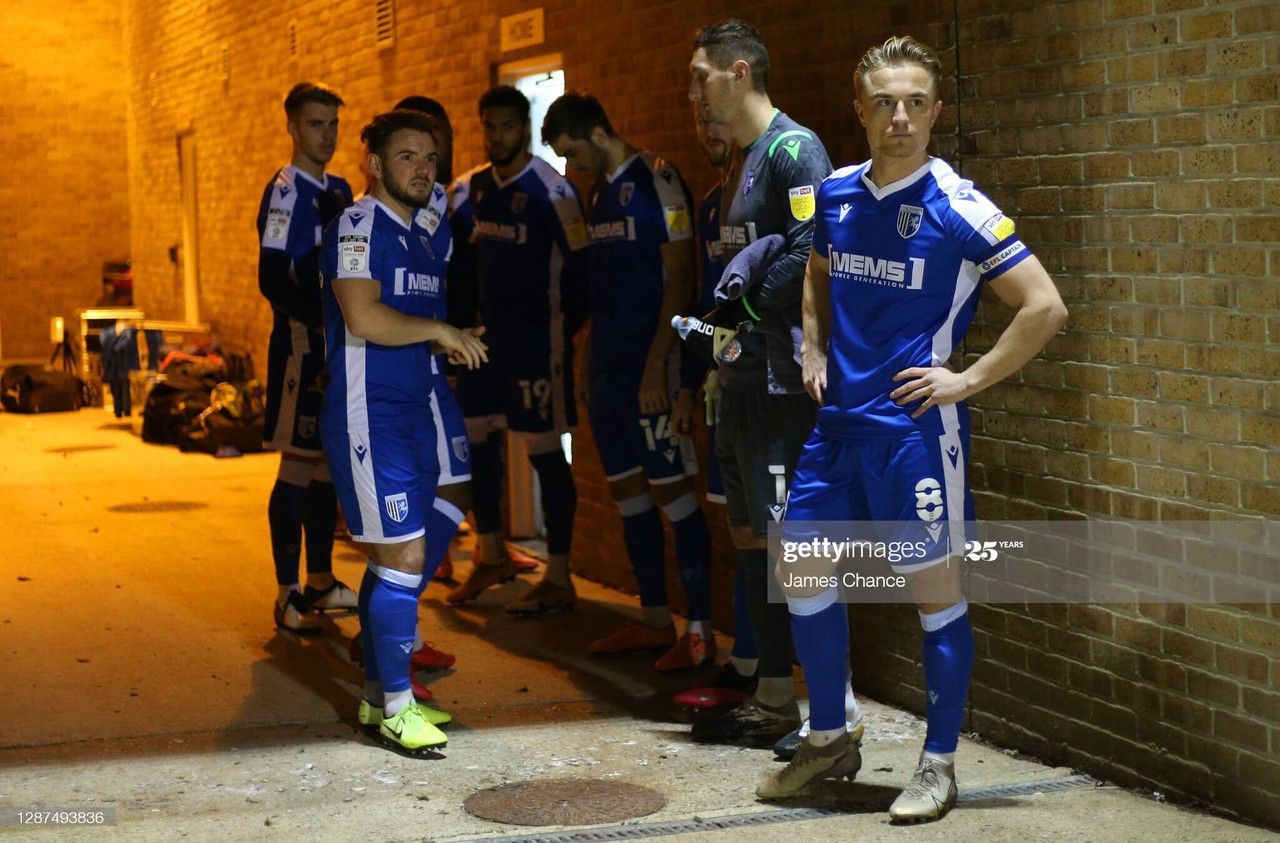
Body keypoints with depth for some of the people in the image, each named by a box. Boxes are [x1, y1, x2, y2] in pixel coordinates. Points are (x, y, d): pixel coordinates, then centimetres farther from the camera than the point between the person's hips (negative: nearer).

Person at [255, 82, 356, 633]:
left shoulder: (339, 190, 15)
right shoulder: (286, 190, -10)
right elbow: (273, 281, -19)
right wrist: (322, 321, -25)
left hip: (339, 346, 8)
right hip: (301, 345, -8)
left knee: (329, 462, 13)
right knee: (297, 468, -5)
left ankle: (320, 581, 23)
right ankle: (288, 595, 1)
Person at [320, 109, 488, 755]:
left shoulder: (430, 231, 15)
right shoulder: (359, 227, -11)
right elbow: (364, 318, -25)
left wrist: (454, 343, 9)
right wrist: (440, 332, -15)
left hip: (414, 411, 9)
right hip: (368, 416, -9)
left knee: (395, 559, 12)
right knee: (405, 558, -10)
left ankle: (378, 694, 21)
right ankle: (394, 708, -3)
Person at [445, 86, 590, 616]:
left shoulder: (551, 190, -12)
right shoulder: (472, 188, 8)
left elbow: (578, 263, -12)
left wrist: (566, 327, -8)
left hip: (537, 335, -7)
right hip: (486, 333, 7)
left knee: (544, 450, -4)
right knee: (475, 438, 12)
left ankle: (559, 581, 2)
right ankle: (491, 556, 29)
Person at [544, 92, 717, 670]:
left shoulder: (654, 182, -11)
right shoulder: (601, 192, 16)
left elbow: (680, 278, -15)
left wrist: (656, 364, -19)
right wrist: (589, 356, 17)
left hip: (647, 365, -9)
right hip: (609, 363, 9)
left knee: (670, 489, -8)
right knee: (626, 489, 11)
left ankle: (700, 632, -4)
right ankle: (655, 621, 19)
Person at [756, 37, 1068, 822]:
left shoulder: (958, 208, -11)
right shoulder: (836, 194, 7)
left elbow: (1046, 307, -13)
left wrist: (968, 380, -13)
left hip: (915, 425, -6)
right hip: (840, 420, 6)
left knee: (936, 591, 1)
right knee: (803, 572, 10)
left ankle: (940, 764, 14)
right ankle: (831, 738, 27)